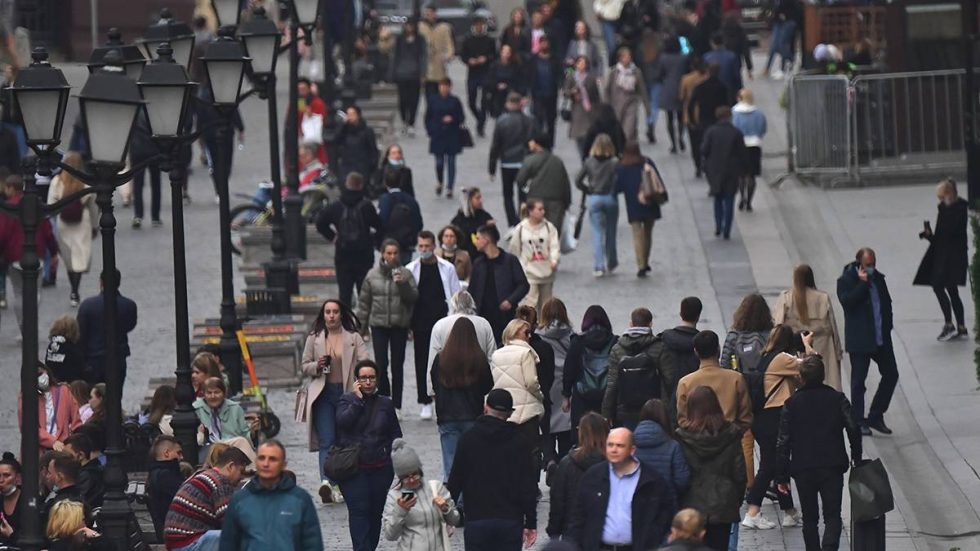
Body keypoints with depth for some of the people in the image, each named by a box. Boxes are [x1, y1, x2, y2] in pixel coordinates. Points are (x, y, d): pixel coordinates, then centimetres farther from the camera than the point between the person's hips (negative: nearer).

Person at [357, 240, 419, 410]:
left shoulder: (405, 274, -1)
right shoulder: (372, 275, 2)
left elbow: (413, 297, -5)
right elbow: (364, 301, 8)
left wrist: (403, 284, -21)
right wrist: (361, 325, 8)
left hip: (400, 325, 0)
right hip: (378, 324, 0)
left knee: (397, 366, 5)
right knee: (381, 365, -4)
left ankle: (396, 405, 12)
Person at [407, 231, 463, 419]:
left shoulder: (447, 268, 3)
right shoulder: (411, 270, 4)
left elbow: (456, 296, 6)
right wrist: (408, 325, 1)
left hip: (442, 320, -1)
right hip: (421, 323, 1)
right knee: (422, 362, 2)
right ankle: (425, 403, 10)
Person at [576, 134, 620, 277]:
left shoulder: (589, 162, -3)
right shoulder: (615, 163, -8)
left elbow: (578, 181, -3)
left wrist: (588, 191, 7)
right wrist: (614, 191, 3)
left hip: (594, 199, 0)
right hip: (611, 199, 0)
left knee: (597, 233, 2)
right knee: (610, 232, 15)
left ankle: (598, 266, -8)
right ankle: (611, 264, 28)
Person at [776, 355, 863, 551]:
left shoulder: (792, 403, -1)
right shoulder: (837, 399, -1)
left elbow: (783, 442, -3)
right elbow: (853, 430, -7)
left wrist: (782, 476, 1)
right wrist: (857, 460, 8)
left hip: (802, 469, 1)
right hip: (832, 468, -1)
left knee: (809, 519, 14)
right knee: (832, 516, 0)